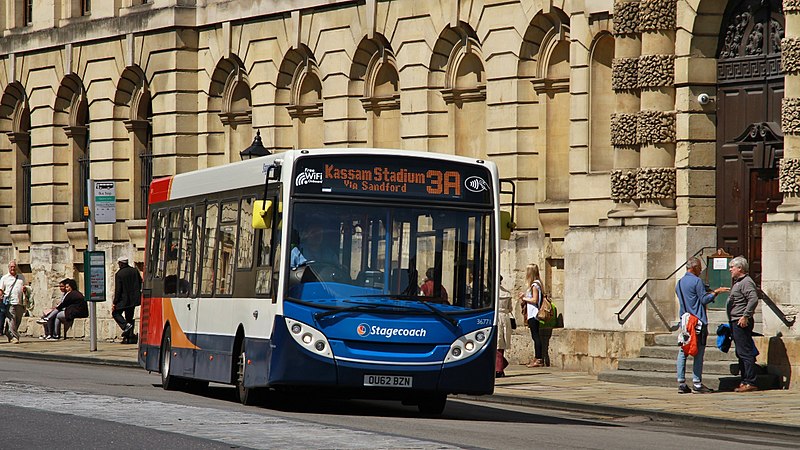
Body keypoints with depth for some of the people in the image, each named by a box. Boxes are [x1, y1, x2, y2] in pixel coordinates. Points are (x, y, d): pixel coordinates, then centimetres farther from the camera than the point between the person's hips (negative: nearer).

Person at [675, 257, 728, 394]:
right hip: (698, 321, -7)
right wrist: (715, 293, 2)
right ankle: (697, 384, -6)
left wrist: (712, 293, 23)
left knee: (682, 352, 5)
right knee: (698, 353, -4)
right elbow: (704, 300, -12)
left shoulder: (679, 283, 15)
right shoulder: (697, 281, -10)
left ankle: (681, 384, 4)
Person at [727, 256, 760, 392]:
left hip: (742, 323, -11)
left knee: (745, 353, -11)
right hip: (735, 322, 11)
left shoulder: (746, 282, -13)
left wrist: (745, 316, -26)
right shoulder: (738, 282, 19)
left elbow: (753, 299, -25)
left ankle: (750, 383, -11)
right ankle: (745, 381, 17)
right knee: (740, 353, 13)